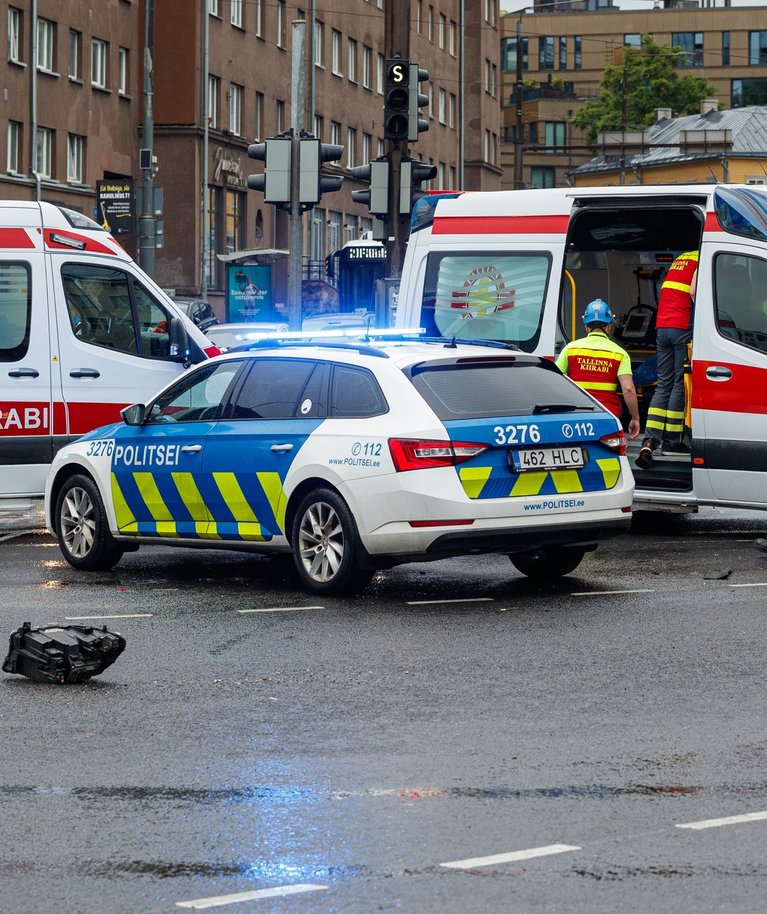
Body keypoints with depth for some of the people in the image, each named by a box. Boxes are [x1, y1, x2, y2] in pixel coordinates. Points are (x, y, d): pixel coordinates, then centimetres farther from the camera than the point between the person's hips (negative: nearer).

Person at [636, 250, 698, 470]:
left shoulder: (680, 260, 22)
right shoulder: (701, 260, -5)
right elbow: (694, 291, -18)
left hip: (662, 327, 7)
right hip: (684, 327, -7)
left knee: (664, 385, 7)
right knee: (680, 384, 2)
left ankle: (649, 440, -6)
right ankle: (671, 442, 6)